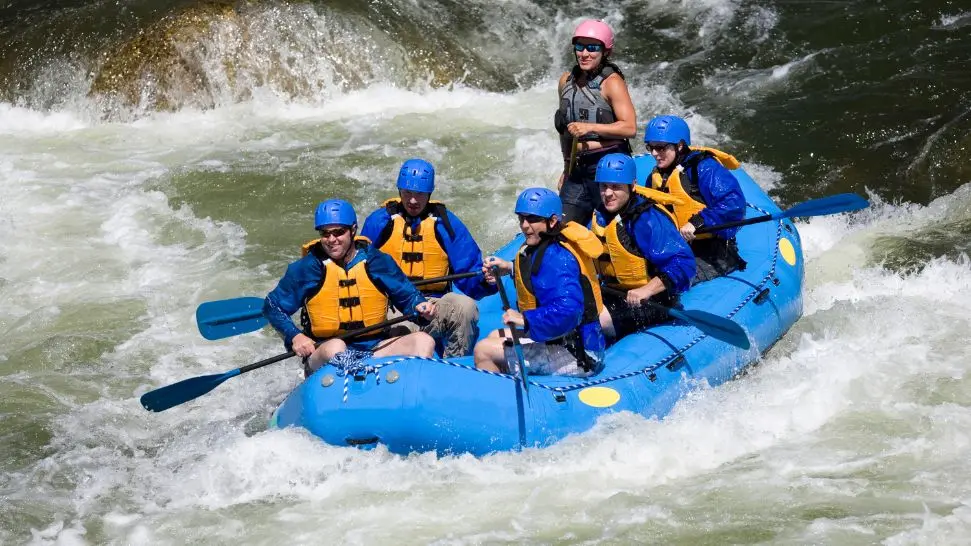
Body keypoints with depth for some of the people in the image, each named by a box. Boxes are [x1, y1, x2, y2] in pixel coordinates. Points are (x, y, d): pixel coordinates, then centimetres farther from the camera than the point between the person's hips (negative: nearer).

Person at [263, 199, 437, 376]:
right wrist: (295, 336, -8)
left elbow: (407, 294, 14)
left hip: (374, 350, 3)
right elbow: (272, 306, 7)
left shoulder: (378, 261, 5)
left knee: (423, 340, -18)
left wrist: (420, 307, -9)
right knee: (335, 347, -38)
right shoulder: (306, 268, 0)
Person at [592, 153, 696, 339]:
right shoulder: (601, 217, 6)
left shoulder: (648, 219, -20)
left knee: (599, 322, -27)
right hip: (614, 294, 8)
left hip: (651, 301, -8)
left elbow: (683, 263, -27)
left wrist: (646, 290, -34)